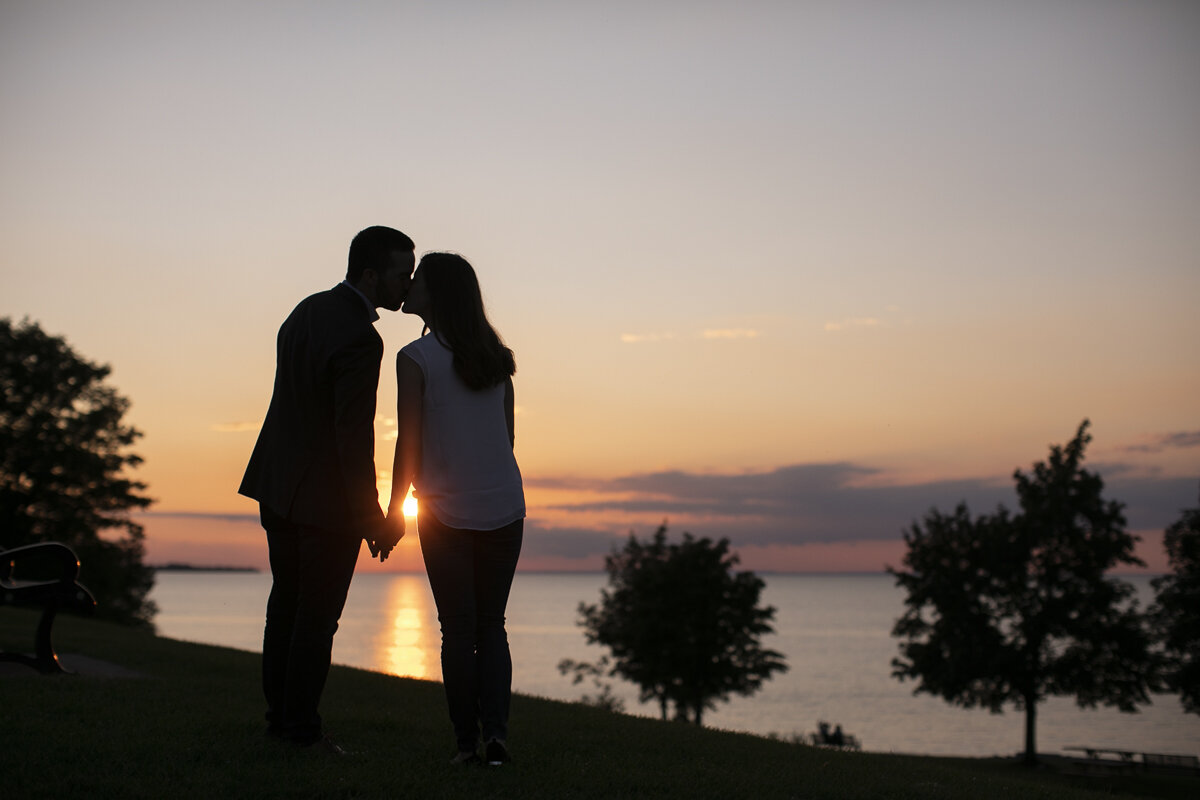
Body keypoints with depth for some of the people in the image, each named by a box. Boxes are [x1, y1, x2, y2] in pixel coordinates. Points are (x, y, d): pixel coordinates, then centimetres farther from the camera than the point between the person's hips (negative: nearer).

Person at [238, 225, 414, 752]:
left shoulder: (307, 310, 5)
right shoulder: (359, 339, -22)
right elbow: (353, 436, -23)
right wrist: (371, 516, -15)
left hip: (278, 483, 9)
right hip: (326, 496, -9)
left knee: (287, 599, 18)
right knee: (317, 615, 2)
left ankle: (278, 712, 27)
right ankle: (301, 729, 11)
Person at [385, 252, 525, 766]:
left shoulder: (416, 359, -9)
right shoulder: (496, 357, 7)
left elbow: (409, 444, -9)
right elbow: (507, 435, 11)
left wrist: (393, 511, 0)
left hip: (447, 512, -4)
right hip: (504, 507, 4)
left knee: (457, 628, 5)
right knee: (492, 624, 11)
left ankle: (467, 741, 5)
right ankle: (495, 730, -3)